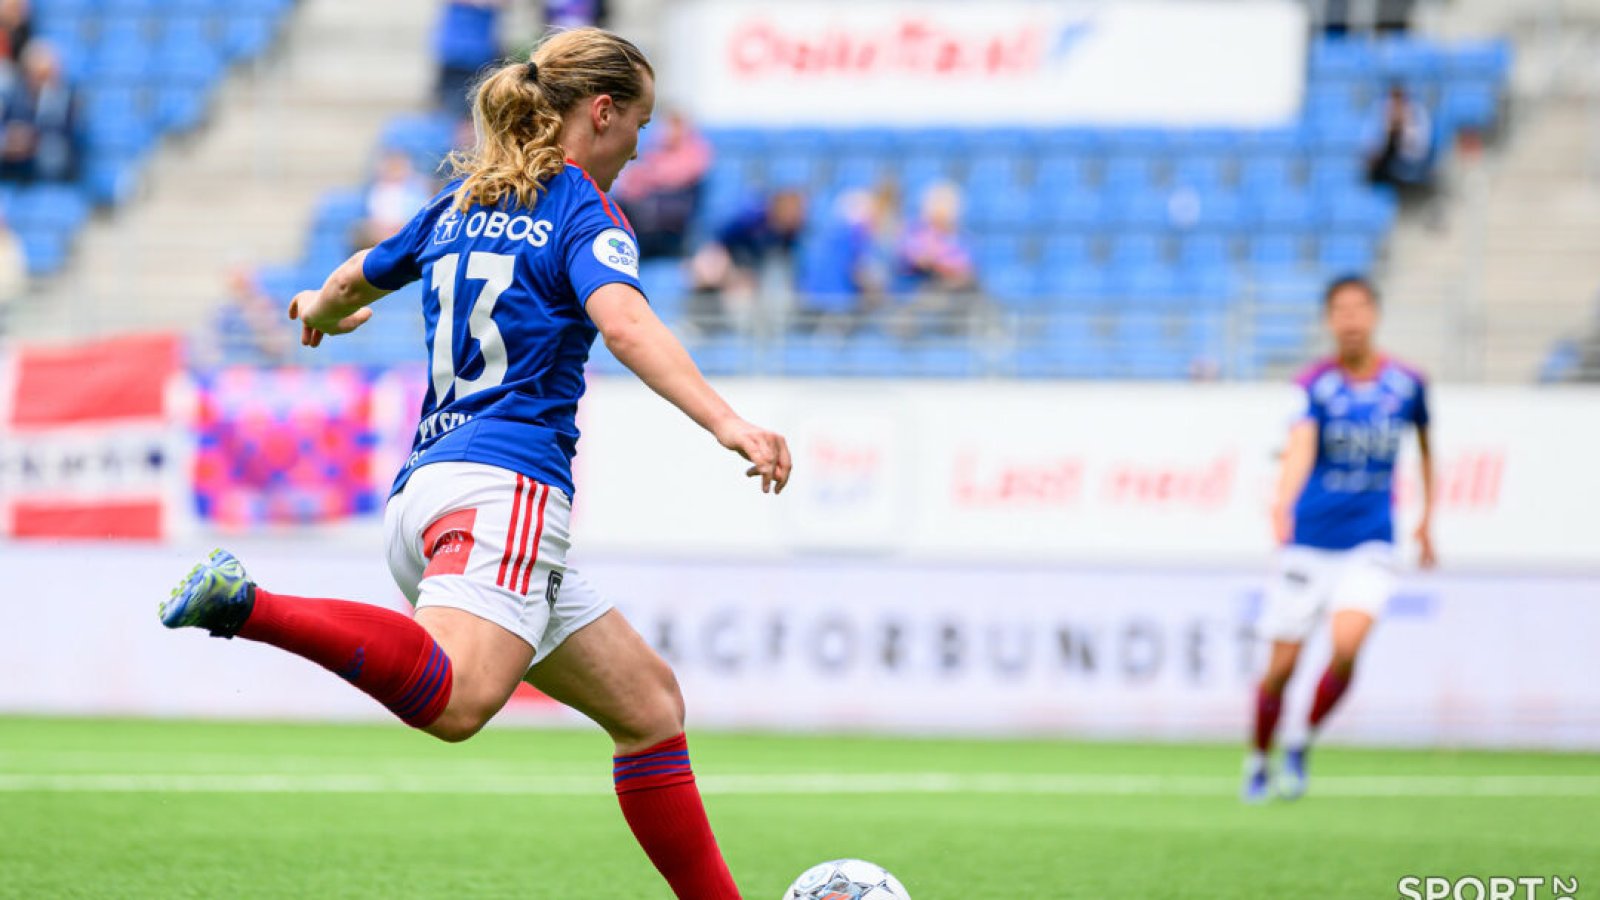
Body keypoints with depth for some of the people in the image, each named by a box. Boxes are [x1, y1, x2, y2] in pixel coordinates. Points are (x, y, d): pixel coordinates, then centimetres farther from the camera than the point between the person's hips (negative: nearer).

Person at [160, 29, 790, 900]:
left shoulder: (462, 203, 23)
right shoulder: (583, 211, 1)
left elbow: (353, 281, 39)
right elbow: (622, 321, -20)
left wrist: (318, 314, 63)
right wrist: (726, 421, -30)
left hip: (424, 485, 9)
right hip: (503, 482, -9)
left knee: (649, 702, 12)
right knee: (456, 698, -35)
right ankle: (250, 606, -39)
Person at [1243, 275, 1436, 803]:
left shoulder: (1406, 384, 2)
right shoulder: (1316, 385, -7)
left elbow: (1426, 446, 21)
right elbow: (1300, 448, -24)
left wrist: (1427, 519, 21)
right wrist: (1282, 505, -42)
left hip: (1370, 546, 1)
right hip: (1309, 542, -1)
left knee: (1346, 646, -22)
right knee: (1282, 666, -1)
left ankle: (1303, 748, 2)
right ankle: (1259, 760, 25)